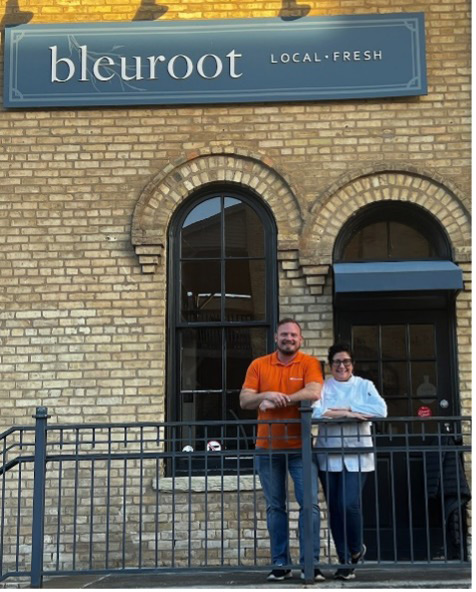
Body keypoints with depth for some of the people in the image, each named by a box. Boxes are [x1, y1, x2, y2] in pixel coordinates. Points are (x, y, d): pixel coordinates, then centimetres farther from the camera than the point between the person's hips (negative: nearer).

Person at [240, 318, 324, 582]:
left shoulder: (309, 363, 0)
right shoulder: (258, 365, 6)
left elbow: (313, 393, -17)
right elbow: (244, 400, 1)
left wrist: (274, 400, -16)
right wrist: (266, 395, -19)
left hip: (300, 447, -2)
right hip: (268, 447, 2)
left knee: (309, 504, -5)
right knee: (275, 507, 7)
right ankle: (280, 564, 13)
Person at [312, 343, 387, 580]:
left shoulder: (364, 385, 8)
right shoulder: (323, 386, 6)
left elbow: (380, 410, -9)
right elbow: (315, 411, -14)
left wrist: (349, 408, -12)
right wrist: (349, 413, -14)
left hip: (357, 456, -1)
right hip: (329, 456, 1)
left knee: (349, 504, -14)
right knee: (335, 509, 2)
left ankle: (356, 549, 14)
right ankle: (346, 562, 15)